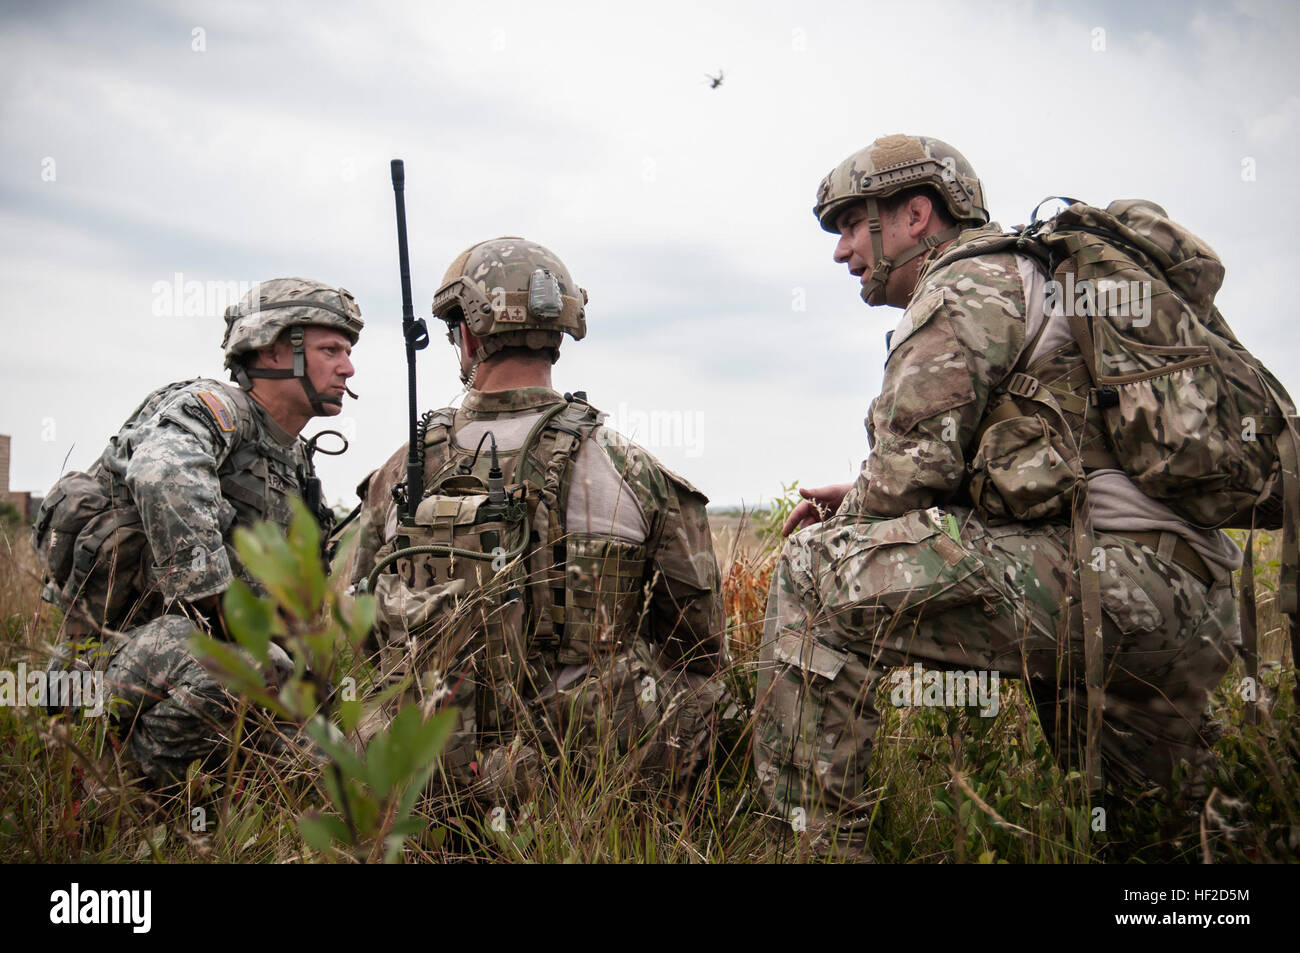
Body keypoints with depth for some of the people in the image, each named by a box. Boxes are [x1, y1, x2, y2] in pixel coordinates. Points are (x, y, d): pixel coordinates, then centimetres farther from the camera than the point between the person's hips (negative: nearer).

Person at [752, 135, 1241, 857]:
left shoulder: (969, 281, -1)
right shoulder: (1032, 276, 30)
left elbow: (914, 467, -12)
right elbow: (957, 472, 29)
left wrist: (846, 520, 8)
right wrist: (859, 498, 21)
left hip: (1117, 567, -10)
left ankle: (814, 841, -11)